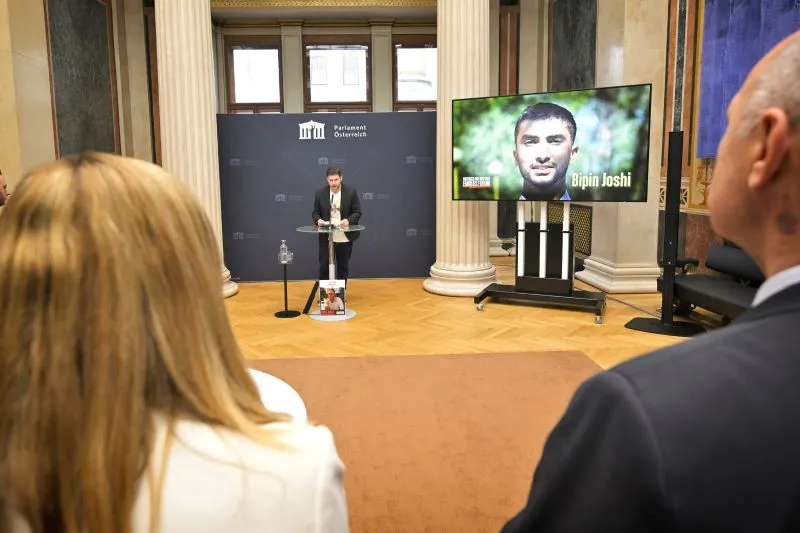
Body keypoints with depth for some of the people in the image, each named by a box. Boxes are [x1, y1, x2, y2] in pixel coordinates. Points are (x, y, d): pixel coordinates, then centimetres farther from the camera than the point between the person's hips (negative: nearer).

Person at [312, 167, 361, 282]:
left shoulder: (351, 192, -5)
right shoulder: (320, 193, -1)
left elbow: (357, 212, -3)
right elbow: (315, 212, 6)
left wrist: (349, 220, -22)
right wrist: (318, 220, -17)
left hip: (345, 237, 0)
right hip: (326, 237, 1)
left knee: (343, 267, 10)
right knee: (324, 266, 3)